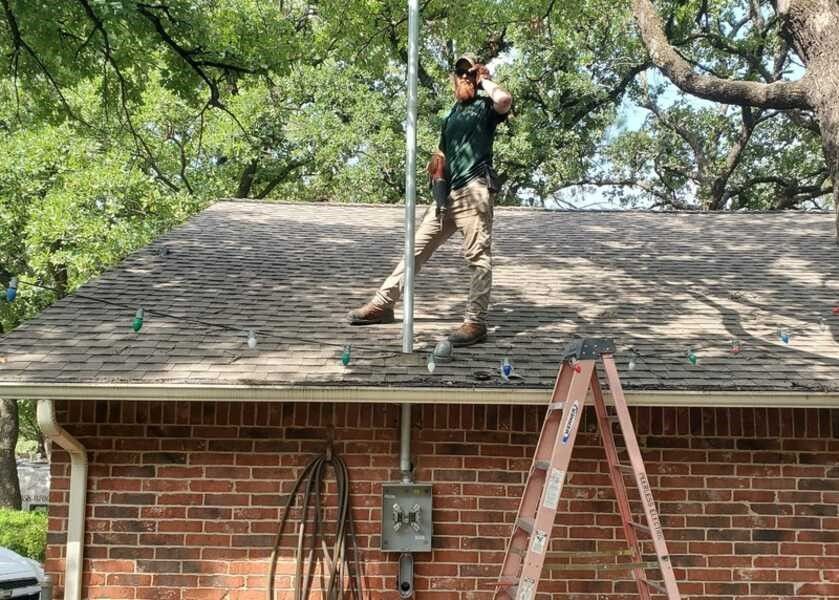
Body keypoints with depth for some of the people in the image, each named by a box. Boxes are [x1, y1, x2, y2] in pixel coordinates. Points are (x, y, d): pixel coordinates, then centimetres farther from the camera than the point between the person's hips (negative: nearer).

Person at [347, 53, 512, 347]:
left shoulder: (485, 106, 3)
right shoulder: (451, 115, 25)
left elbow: (505, 100, -22)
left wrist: (485, 81, -3)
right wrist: (436, 164, 11)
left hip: (474, 190, -8)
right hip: (448, 192, 8)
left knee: (478, 257, -9)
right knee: (416, 248, 10)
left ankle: (476, 322, -8)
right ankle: (383, 304, 17)